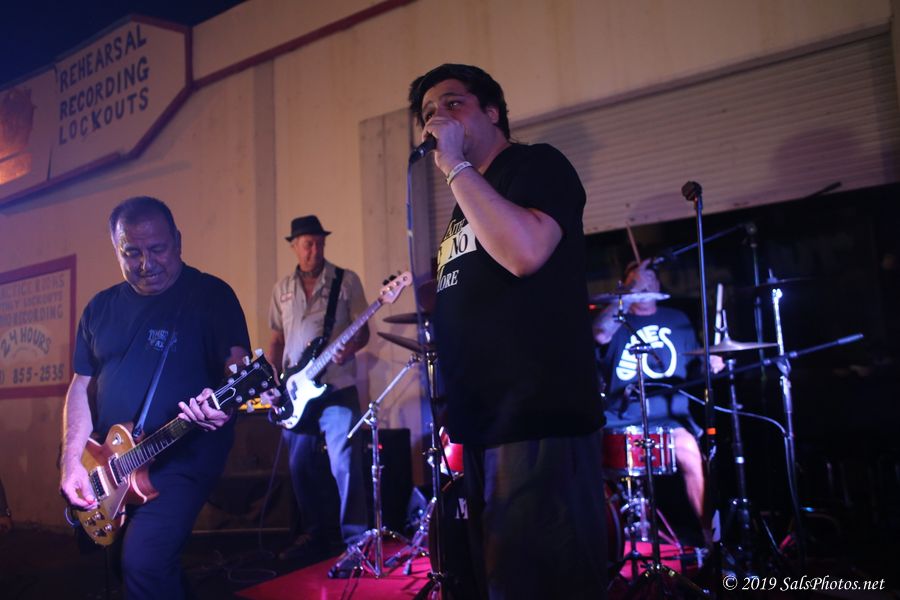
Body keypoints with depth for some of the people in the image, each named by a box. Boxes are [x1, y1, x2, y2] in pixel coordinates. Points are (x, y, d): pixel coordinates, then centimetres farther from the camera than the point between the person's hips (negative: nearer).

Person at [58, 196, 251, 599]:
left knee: (143, 562, -22)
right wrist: (72, 460, -1)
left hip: (184, 458, -6)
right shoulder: (101, 307, 9)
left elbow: (239, 363, -12)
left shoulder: (212, 294, -6)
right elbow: (82, 385, 10)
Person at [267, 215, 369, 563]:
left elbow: (363, 330, -1)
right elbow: (277, 340, 16)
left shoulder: (346, 280, 0)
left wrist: (350, 347, -22)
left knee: (345, 464, -11)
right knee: (300, 465, 11)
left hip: (337, 387, -5)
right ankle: (316, 535, 25)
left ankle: (356, 540, -2)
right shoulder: (282, 289, 13)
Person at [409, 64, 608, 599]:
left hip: (538, 419, -9)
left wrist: (455, 166, -15)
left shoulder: (537, 164, -3)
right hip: (481, 422, 9)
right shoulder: (468, 201, 21)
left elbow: (525, 252, -24)